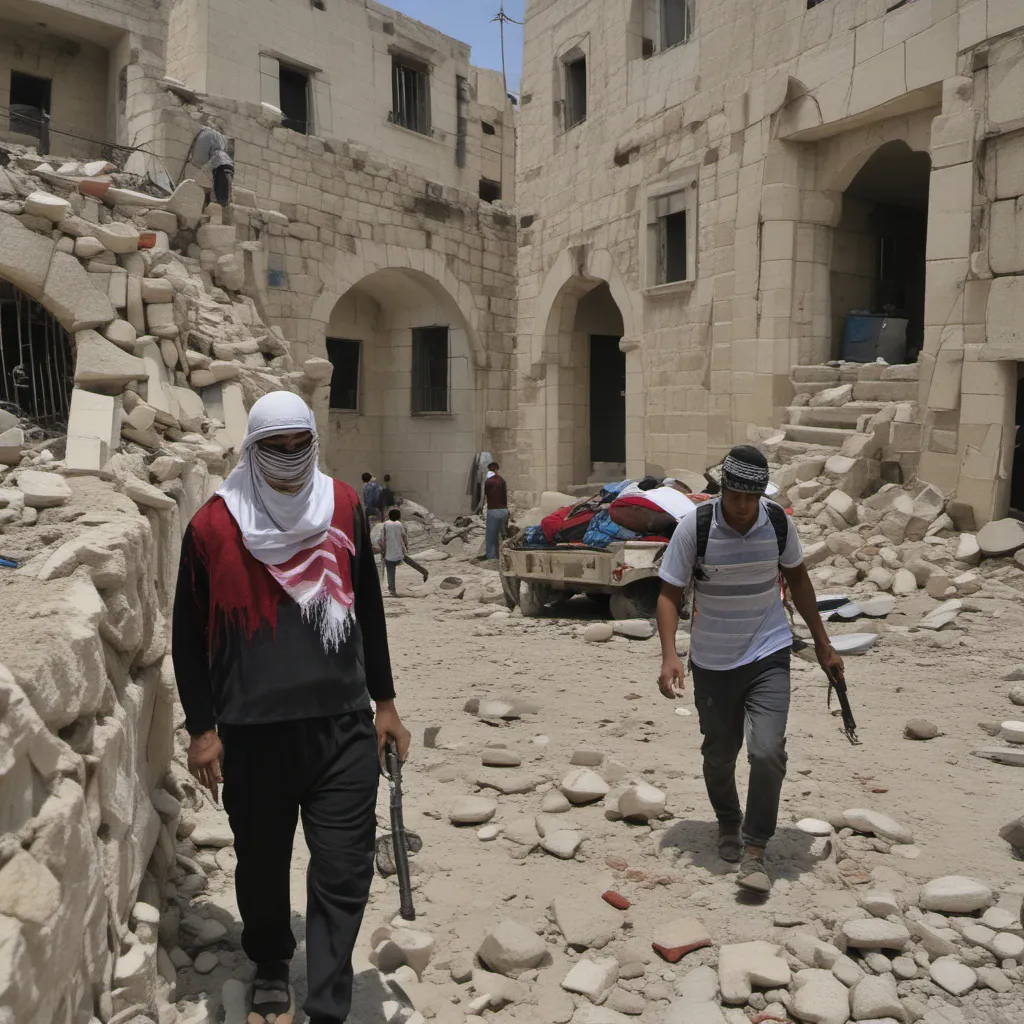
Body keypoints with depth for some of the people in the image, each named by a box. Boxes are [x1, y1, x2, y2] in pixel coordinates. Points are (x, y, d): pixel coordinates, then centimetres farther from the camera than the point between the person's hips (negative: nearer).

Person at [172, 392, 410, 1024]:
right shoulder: (213, 526, -4)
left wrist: (384, 702, 13)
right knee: (263, 865, 16)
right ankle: (271, 967, 43)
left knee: (344, 874, 0)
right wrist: (202, 729, 1)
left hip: (343, 728, 1)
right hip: (253, 733, -1)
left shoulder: (343, 507, 3)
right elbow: (189, 636, 3)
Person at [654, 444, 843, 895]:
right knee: (719, 755, 13)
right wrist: (669, 655, -23)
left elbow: (797, 577, 9)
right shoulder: (695, 526, -15)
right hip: (711, 662, 0)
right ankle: (728, 825, 41)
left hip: (768, 655, 1)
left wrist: (822, 643, 12)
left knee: (768, 751, -13)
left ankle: (754, 851, 2)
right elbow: (669, 593, -10)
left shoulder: (778, 522, -8)